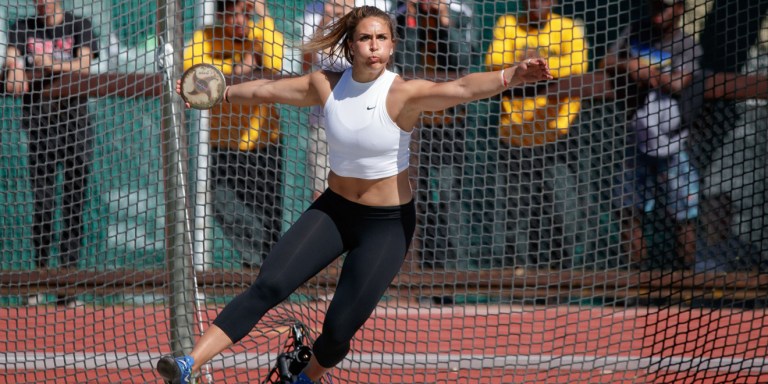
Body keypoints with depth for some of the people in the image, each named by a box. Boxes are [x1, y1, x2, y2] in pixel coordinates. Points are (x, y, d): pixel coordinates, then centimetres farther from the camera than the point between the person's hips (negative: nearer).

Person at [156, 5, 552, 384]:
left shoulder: (404, 94, -20)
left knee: (339, 328, -6)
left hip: (387, 225, -3)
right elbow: (267, 90, 11)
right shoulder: (326, 86, -7)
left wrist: (512, 74, -54)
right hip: (334, 210, 3)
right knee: (268, 286, -14)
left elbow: (462, 88, -38)